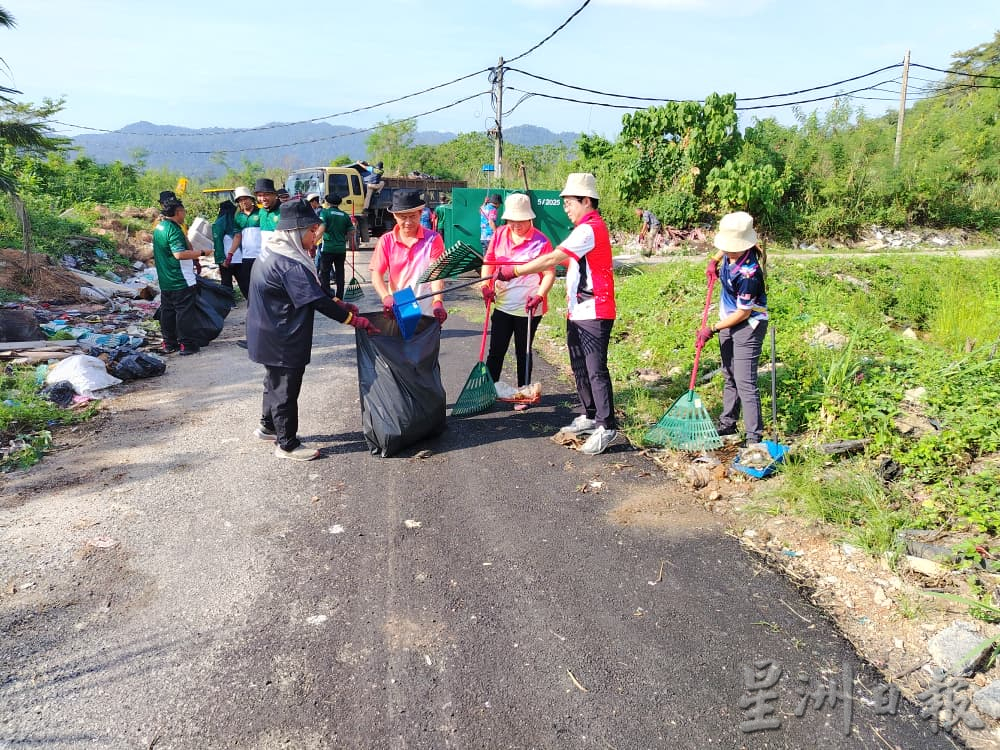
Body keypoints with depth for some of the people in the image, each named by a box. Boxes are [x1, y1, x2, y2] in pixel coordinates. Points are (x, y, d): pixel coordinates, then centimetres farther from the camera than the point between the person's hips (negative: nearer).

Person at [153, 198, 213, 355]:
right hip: (181, 282, -9)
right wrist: (202, 253, -21)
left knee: (167, 311, 13)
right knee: (184, 311, -3)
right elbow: (180, 254, -27)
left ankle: (169, 343, 20)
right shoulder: (174, 230, -18)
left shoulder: (159, 228, 13)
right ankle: (185, 344, 0)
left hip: (165, 282, 10)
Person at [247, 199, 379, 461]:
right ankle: (287, 445, 17)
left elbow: (312, 292, 10)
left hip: (270, 336, 10)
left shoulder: (273, 254, 6)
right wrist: (355, 320, -22)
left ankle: (268, 426, 43)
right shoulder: (290, 265, -26)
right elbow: (318, 301, -27)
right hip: (282, 341, -10)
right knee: (286, 390, 3)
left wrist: (339, 305, 5)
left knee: (275, 381, 25)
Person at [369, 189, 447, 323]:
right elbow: (376, 275, -3)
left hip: (427, 312, -1)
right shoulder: (386, 241, 1)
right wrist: (386, 297, -22)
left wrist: (438, 302, -28)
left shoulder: (433, 239, -4)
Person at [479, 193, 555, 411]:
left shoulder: (541, 241, -11)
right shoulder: (500, 234, 2)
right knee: (496, 351, 9)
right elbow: (488, 261, 9)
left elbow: (549, 273, -11)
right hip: (502, 305, 3)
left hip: (528, 308, -3)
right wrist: (486, 284, -7)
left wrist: (539, 295, -25)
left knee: (523, 353, 11)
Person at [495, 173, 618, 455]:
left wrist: (514, 270, -24)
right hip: (578, 313, 11)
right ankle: (589, 416, 29)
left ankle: (607, 428, 2)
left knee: (596, 370, -6)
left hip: (593, 314, -11)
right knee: (580, 368, 17)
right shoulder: (588, 227, 16)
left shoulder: (589, 229, -18)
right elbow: (564, 259, 21)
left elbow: (552, 259, -25)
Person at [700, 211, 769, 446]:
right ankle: (727, 424, 32)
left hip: (748, 326, -9)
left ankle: (754, 437, -5)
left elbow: (743, 313, -23)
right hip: (728, 321, 9)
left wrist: (712, 329, -18)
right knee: (729, 377, 19)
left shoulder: (749, 273, -31)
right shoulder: (731, 253, -7)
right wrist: (714, 261, 8)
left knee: (745, 382, -11)